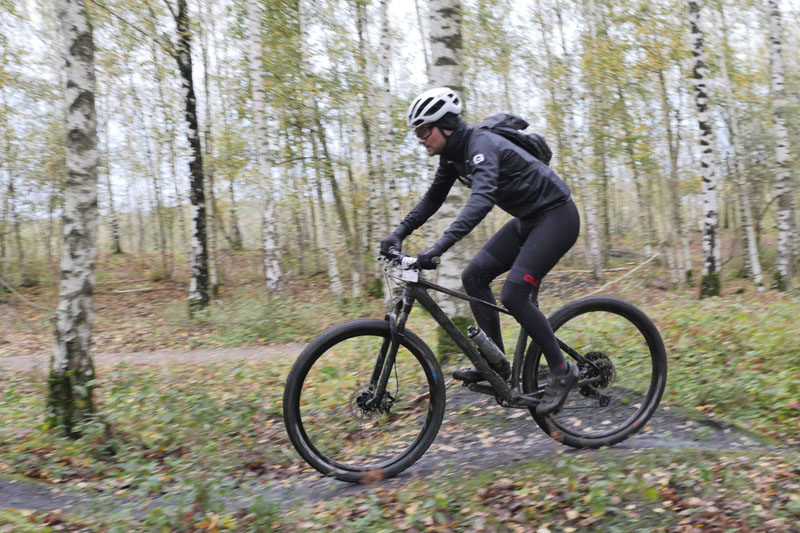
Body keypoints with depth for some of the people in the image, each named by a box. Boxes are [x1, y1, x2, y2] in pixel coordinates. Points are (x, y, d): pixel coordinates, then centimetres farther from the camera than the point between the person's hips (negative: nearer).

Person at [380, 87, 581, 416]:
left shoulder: (481, 145, -24)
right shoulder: (454, 153, 4)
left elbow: (482, 198, -42)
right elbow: (433, 198, 15)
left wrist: (440, 246, -52)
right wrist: (399, 233, 4)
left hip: (556, 216, -9)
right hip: (528, 220, 10)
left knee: (513, 294, -21)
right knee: (474, 276, 2)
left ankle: (562, 371, -4)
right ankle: (497, 364, 9)